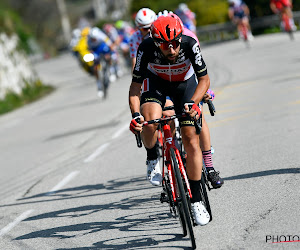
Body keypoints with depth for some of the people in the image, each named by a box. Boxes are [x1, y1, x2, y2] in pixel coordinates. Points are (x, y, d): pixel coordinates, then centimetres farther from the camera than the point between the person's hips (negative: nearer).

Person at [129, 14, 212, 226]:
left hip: (185, 83, 0)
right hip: (156, 82, 0)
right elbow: (135, 85, -24)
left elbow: (204, 80, -25)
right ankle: (153, 159, -1)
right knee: (150, 122, -33)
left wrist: (193, 102, -42)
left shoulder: (189, 44, -33)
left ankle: (196, 200, 1)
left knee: (191, 140, -9)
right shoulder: (146, 49, -32)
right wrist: (135, 114, -38)